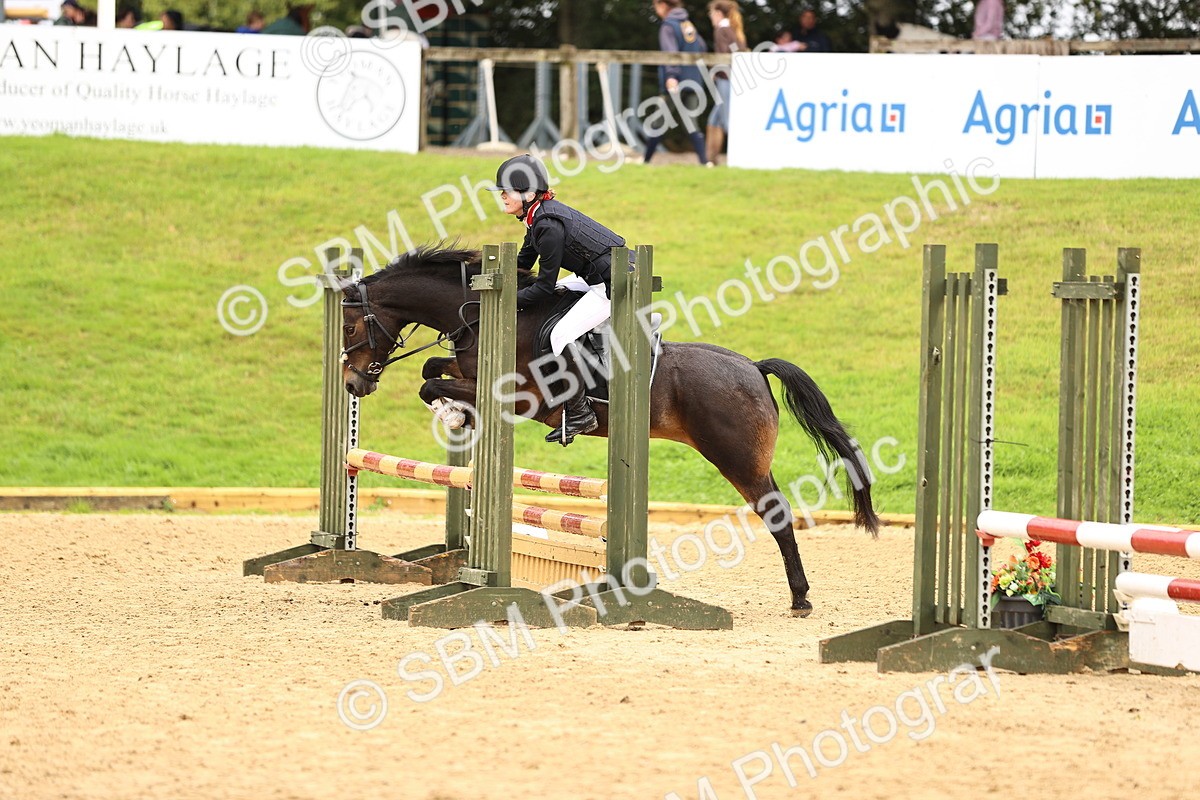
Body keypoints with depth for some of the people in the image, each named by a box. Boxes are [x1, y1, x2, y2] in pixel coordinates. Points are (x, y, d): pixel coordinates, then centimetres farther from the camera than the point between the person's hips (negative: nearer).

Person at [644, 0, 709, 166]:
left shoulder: (668, 26, -7)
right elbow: (702, 48, 20)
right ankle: (704, 160, -12)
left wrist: (671, 75, -31)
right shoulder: (689, 25, 14)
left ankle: (646, 159, 15)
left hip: (675, 83, -6)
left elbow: (670, 51, -21)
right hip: (693, 82, 6)